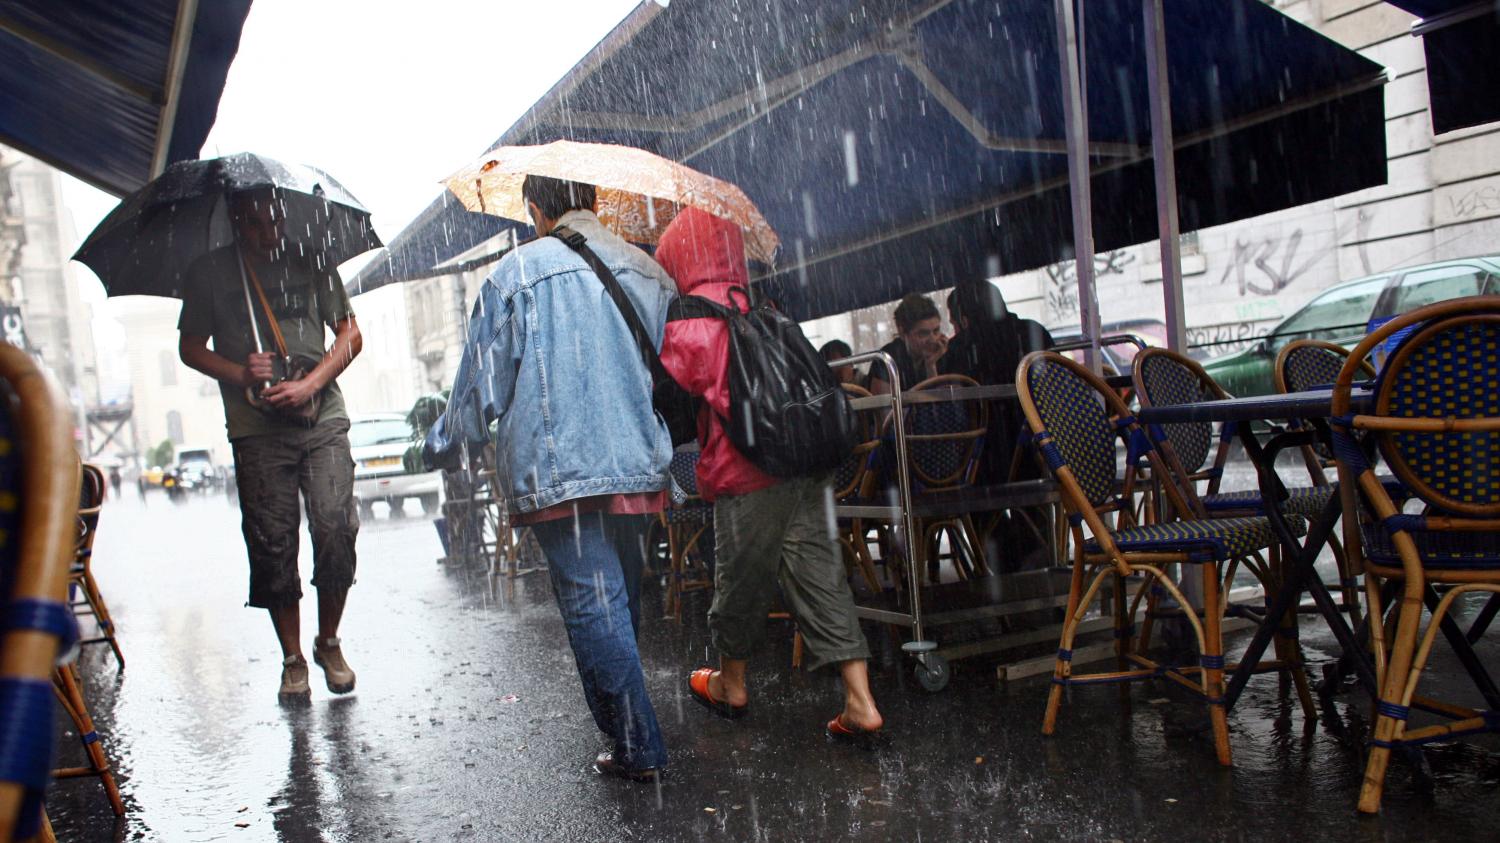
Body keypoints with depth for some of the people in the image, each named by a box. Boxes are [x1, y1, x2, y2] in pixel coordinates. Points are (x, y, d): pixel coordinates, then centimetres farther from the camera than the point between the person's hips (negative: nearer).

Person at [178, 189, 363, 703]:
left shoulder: (310, 263, 8)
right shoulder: (208, 273, 6)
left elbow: (350, 333, 8)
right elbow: (190, 348, 11)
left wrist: (311, 383, -7)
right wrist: (239, 374, -9)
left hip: (323, 420, 0)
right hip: (257, 430, 0)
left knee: (336, 530, -8)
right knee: (272, 544, 1)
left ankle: (329, 642, 13)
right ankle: (293, 659, 16)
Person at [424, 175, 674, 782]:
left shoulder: (517, 272, -2)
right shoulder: (649, 272, 11)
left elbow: (482, 381, 0)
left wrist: (442, 446, 17)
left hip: (557, 473, -5)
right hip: (638, 464, 6)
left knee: (592, 606, -1)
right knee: (621, 597, 18)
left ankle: (638, 749, 3)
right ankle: (629, 727, 33)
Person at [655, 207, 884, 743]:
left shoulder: (688, 322, -5)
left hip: (747, 470, -6)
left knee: (740, 577, 11)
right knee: (817, 571, 6)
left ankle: (730, 684, 32)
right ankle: (859, 703, 2)